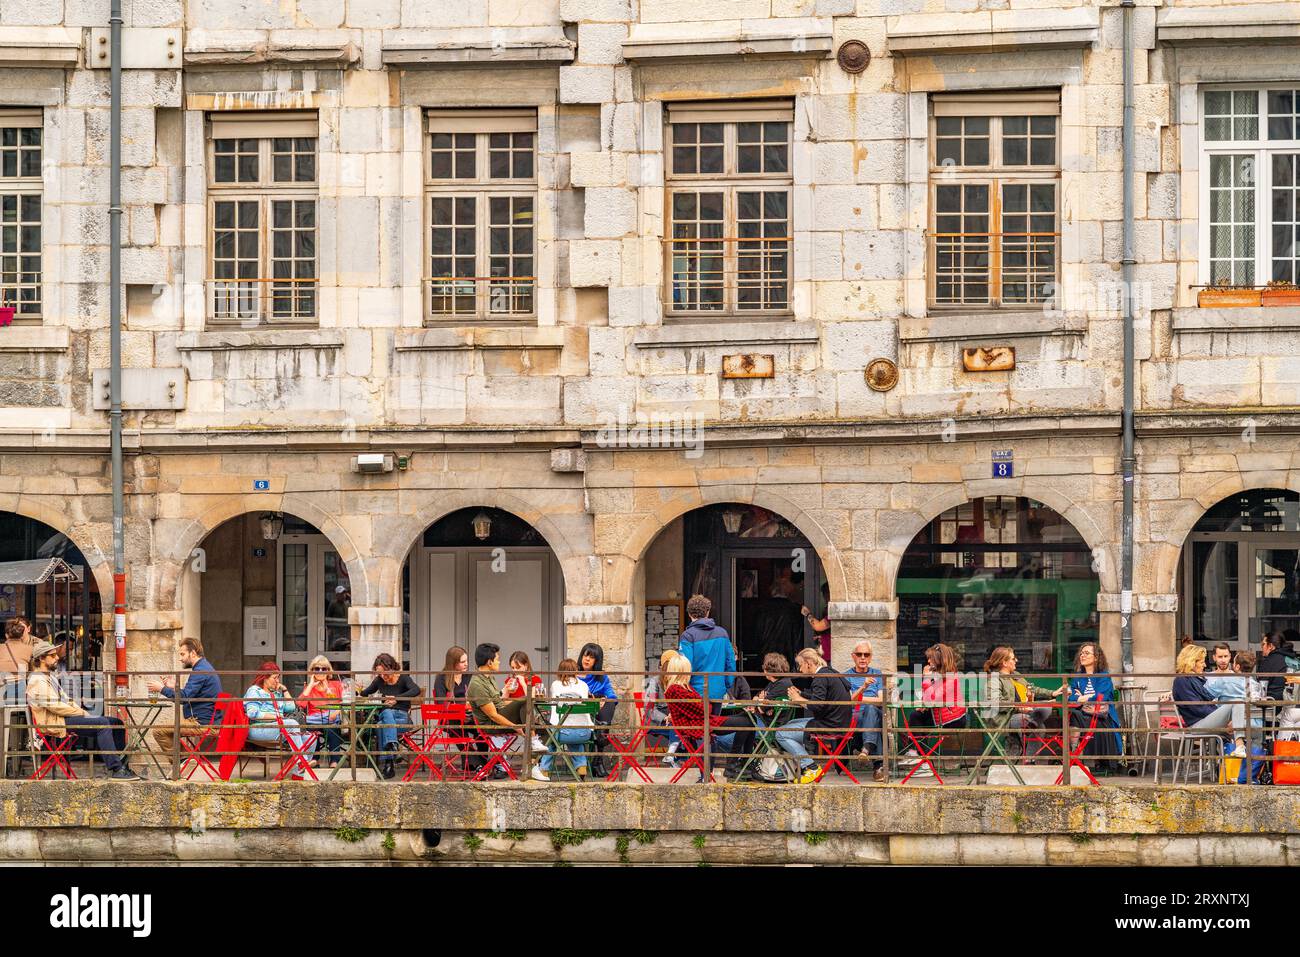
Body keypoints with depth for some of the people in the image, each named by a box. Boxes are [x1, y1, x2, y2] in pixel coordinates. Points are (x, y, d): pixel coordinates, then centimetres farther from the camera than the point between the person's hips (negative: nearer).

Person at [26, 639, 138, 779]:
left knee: (116, 723, 2)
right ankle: (116, 770, -29)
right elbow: (54, 706, -20)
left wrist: (82, 711, 8)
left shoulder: (49, 677, 22)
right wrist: (81, 713, -12)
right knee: (102, 723, -27)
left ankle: (121, 765, 0)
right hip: (56, 724, -11)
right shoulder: (38, 681, -12)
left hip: (66, 716, 11)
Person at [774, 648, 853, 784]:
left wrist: (798, 699, -10)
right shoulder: (830, 672, 14)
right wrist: (800, 694, 14)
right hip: (838, 722, 11)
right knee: (790, 725, 26)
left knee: (781, 734, -12)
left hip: (830, 725, -11)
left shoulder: (821, 678, -17)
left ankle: (811, 767, -13)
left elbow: (816, 706, -24)